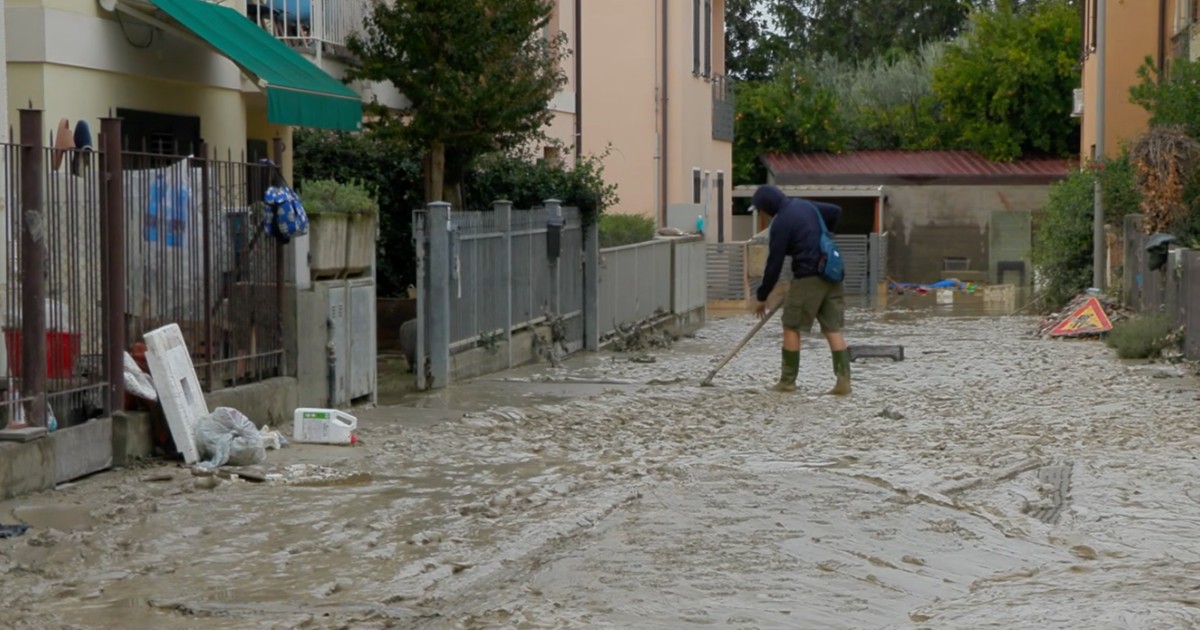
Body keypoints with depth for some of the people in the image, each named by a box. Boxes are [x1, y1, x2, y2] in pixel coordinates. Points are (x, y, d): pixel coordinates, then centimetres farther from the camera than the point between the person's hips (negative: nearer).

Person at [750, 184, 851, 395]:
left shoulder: (781, 222, -11)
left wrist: (762, 296, -2)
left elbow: (775, 262, -10)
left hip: (808, 277, -8)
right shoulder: (805, 205, 12)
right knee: (833, 329, 4)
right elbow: (836, 212, 27)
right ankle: (843, 382, -3)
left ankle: (788, 381, 9)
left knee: (791, 328, 5)